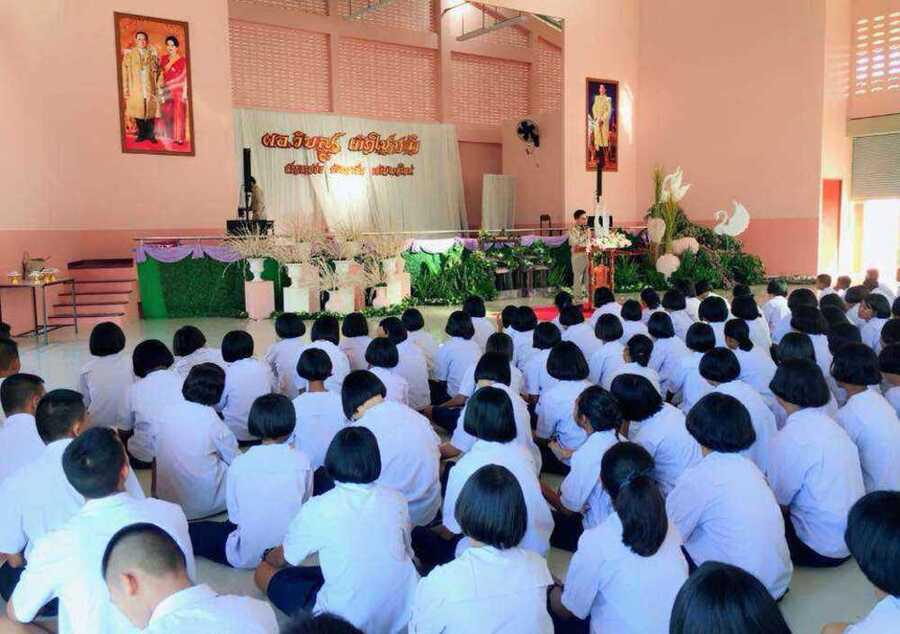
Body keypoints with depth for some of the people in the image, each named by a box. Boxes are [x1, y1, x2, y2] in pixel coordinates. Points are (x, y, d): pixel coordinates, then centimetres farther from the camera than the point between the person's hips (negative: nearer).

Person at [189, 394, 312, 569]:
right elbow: (305, 503, 2)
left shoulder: (239, 464, -10)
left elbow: (233, 515, -3)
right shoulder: (302, 461, -9)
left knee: (192, 531, 16)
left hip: (247, 557, -1)